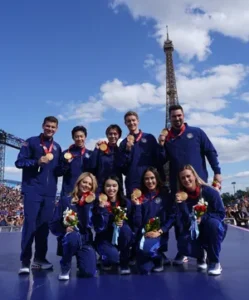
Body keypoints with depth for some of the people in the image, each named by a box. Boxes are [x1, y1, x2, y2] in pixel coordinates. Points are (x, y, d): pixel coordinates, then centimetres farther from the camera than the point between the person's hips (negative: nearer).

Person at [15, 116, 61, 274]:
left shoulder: (57, 147, 15)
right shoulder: (32, 142, 3)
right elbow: (19, 162, -2)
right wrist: (38, 161, -16)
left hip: (50, 193, 4)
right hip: (33, 191, -4)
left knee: (44, 225, 7)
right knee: (30, 224, -8)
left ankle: (40, 258, 17)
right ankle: (25, 261, -1)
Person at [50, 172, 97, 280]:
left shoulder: (92, 203, 3)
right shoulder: (65, 200, -1)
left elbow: (88, 224, -10)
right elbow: (53, 224, -3)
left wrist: (87, 204, -17)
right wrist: (65, 229, -22)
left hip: (85, 240, 2)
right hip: (68, 238, -2)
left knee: (89, 272, -17)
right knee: (74, 236, -38)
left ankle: (79, 257, 20)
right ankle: (65, 267, -9)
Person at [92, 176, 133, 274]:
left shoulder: (126, 202, -5)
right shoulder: (99, 203, -13)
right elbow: (99, 228, -23)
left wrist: (122, 222, -24)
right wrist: (102, 207, -32)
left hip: (122, 239, 3)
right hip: (104, 240, -2)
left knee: (126, 228, -30)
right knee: (114, 256, -31)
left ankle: (124, 264, -10)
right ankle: (106, 261, 9)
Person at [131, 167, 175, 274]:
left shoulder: (165, 195, 4)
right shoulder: (140, 197, 6)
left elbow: (172, 217, -3)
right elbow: (137, 223, 0)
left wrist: (160, 231, -14)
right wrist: (137, 205, -11)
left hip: (159, 234, -2)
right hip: (144, 234, 2)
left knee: (146, 247, -32)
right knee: (143, 270, -16)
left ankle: (158, 258, 1)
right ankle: (160, 257, 15)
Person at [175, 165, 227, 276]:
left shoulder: (209, 191, -15)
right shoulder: (182, 196, -9)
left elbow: (221, 213, -11)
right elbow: (184, 223, -15)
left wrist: (202, 218, -24)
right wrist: (181, 204, -29)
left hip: (214, 230, -2)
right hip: (195, 232, 2)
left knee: (212, 223, -37)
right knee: (183, 246, -29)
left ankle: (215, 262, -16)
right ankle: (201, 255, 10)